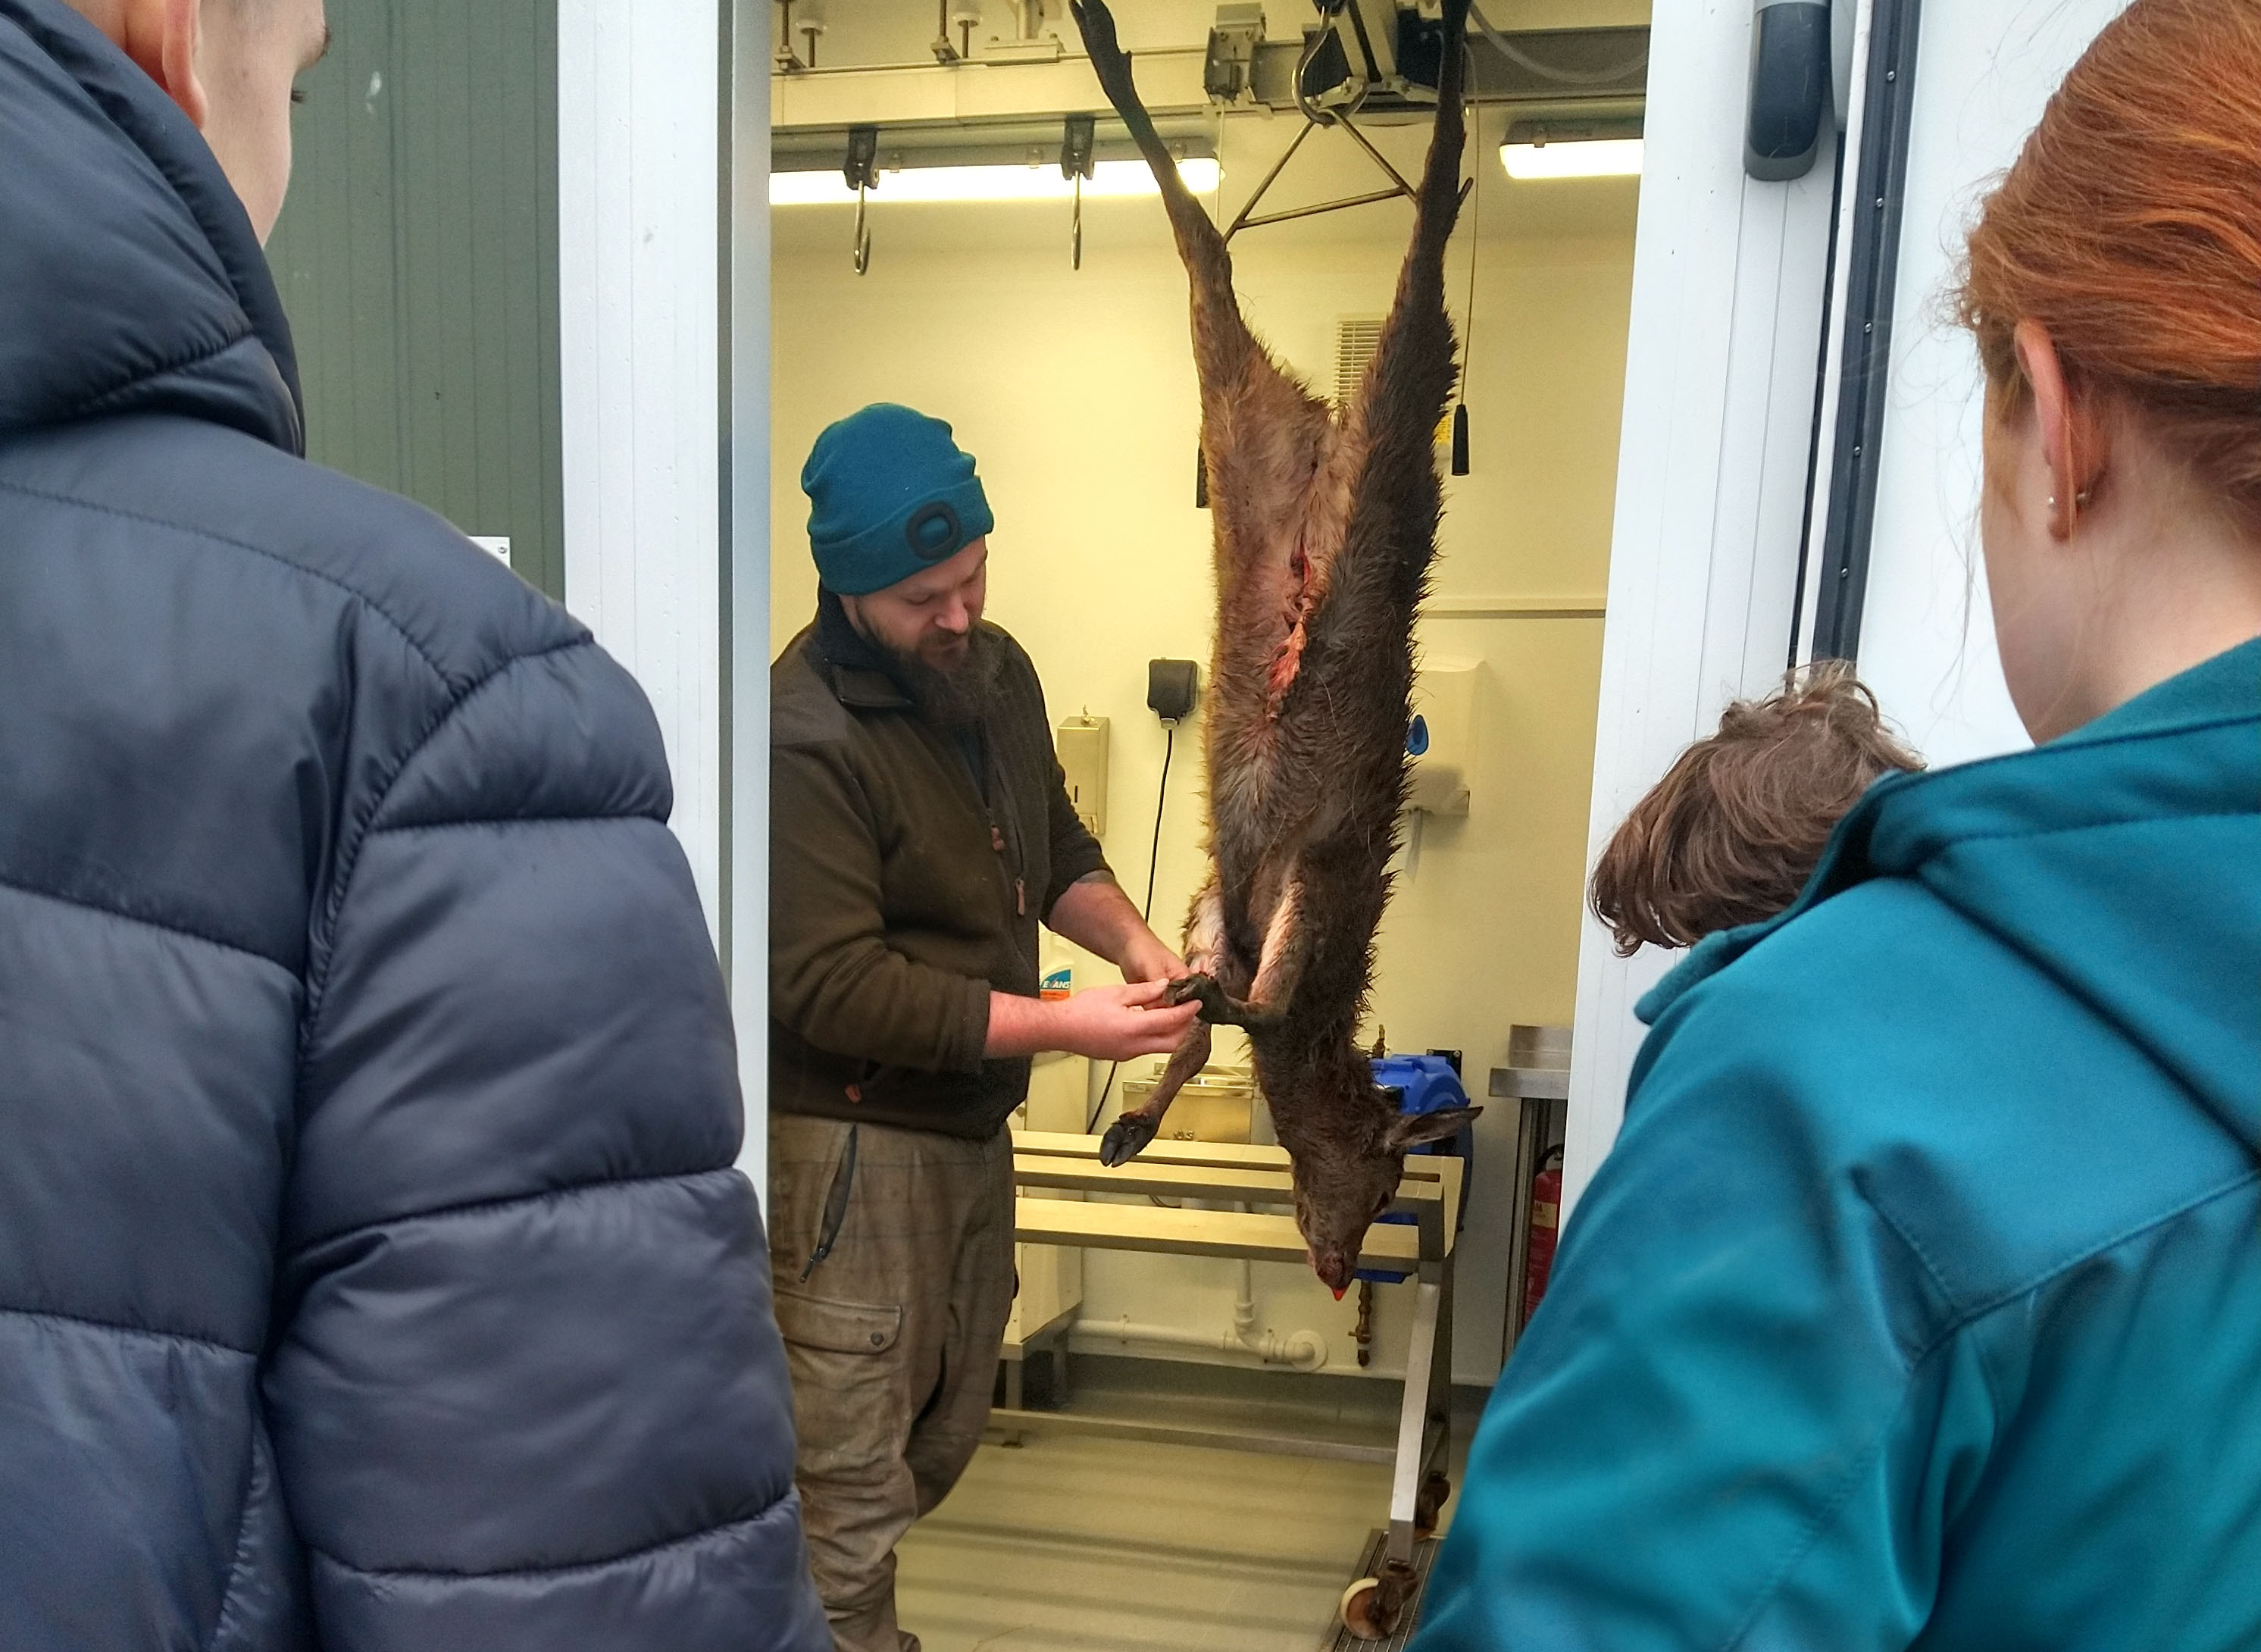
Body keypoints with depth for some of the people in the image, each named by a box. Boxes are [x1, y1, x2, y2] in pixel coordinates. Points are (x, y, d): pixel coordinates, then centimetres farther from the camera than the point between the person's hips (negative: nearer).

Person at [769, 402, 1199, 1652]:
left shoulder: (993, 668, 3)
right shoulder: (804, 737, -22)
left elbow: (1054, 844, 17)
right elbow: (835, 987, -24)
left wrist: (1129, 939, -3)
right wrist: (1061, 1025, -24)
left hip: (973, 1120, 8)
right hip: (857, 1141, -8)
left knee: (948, 1429, 22)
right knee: (859, 1471, 3)